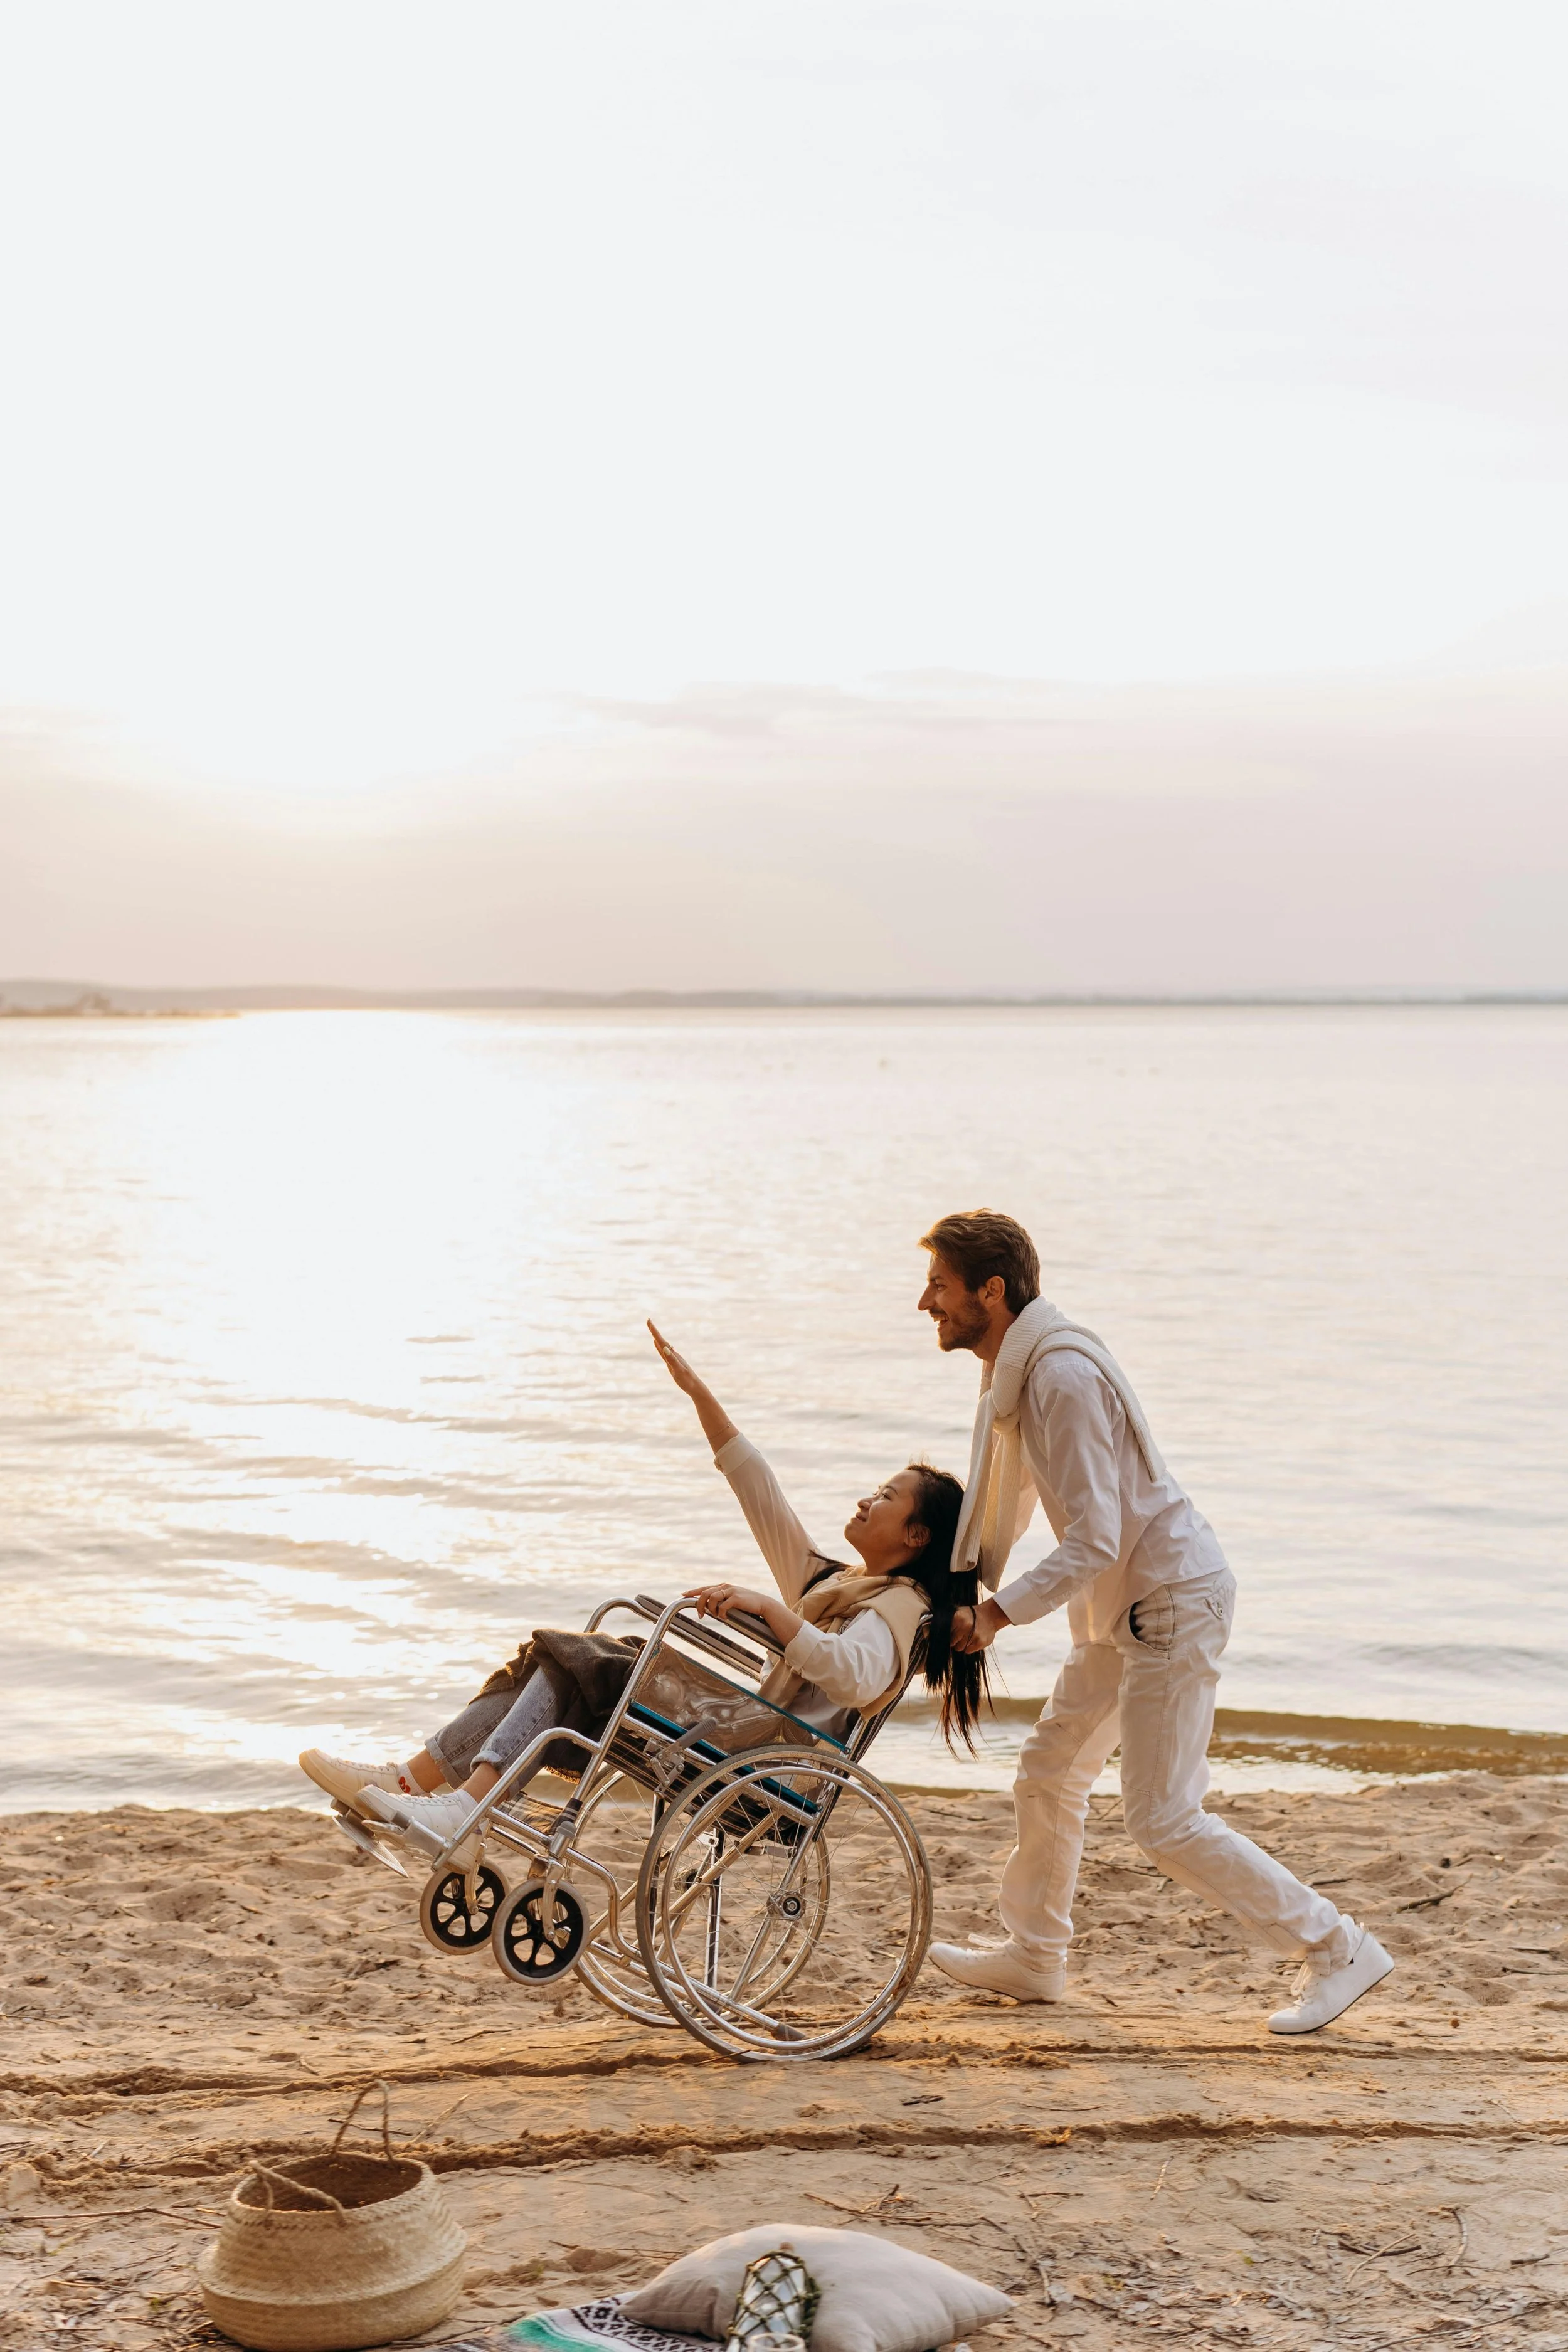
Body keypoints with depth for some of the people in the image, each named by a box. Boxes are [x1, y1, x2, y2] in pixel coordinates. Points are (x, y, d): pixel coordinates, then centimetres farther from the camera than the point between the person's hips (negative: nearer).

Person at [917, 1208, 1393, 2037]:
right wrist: (965, 1596, 19)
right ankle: (1034, 1956, 35)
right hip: (1123, 1605, 10)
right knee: (1050, 1773, 19)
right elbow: (1006, 1502, 21)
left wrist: (998, 1614, -21)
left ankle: (1336, 1948, 4)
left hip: (1173, 1601, -10)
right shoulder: (1015, 1368, 7)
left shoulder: (1062, 1375, -25)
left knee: (1162, 1820, -7)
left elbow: (1094, 1541, -27)